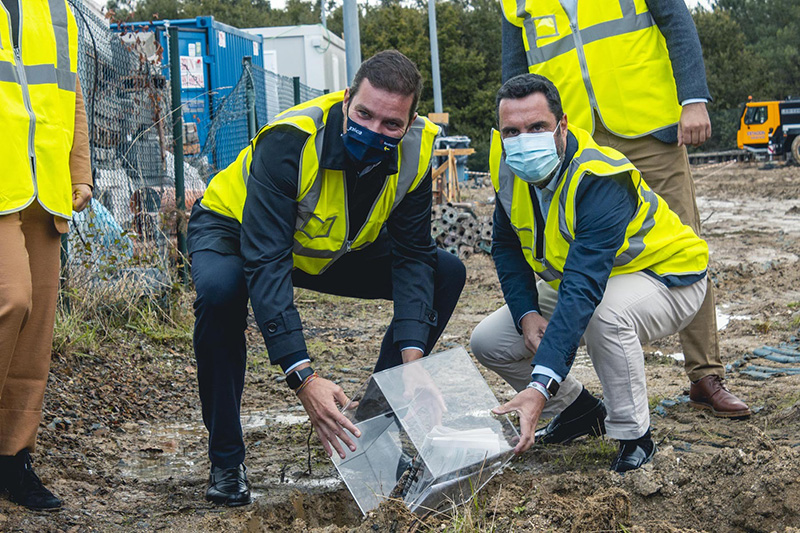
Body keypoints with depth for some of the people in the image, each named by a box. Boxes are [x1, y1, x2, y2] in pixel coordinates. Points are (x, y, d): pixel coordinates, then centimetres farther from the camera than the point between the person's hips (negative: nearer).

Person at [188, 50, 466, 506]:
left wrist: (412, 359, -30)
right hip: (234, 230, -5)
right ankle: (226, 460, -18)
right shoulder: (289, 142, -38)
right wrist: (304, 378, -50)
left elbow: (412, 256, -16)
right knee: (222, 288, -39)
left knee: (448, 273, -7)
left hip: (332, 248, 5)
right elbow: (265, 263, -43)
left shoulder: (415, 151, -21)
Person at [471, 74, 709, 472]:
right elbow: (506, 247, 3)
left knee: (605, 315, -41)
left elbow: (584, 291, -46)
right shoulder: (509, 167, -13)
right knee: (489, 341, -7)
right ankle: (577, 411, 16)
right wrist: (527, 313, -16)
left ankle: (634, 436, -18)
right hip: (576, 277, 7)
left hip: (666, 277, -7)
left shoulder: (599, 182, -36)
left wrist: (540, 387, -55)